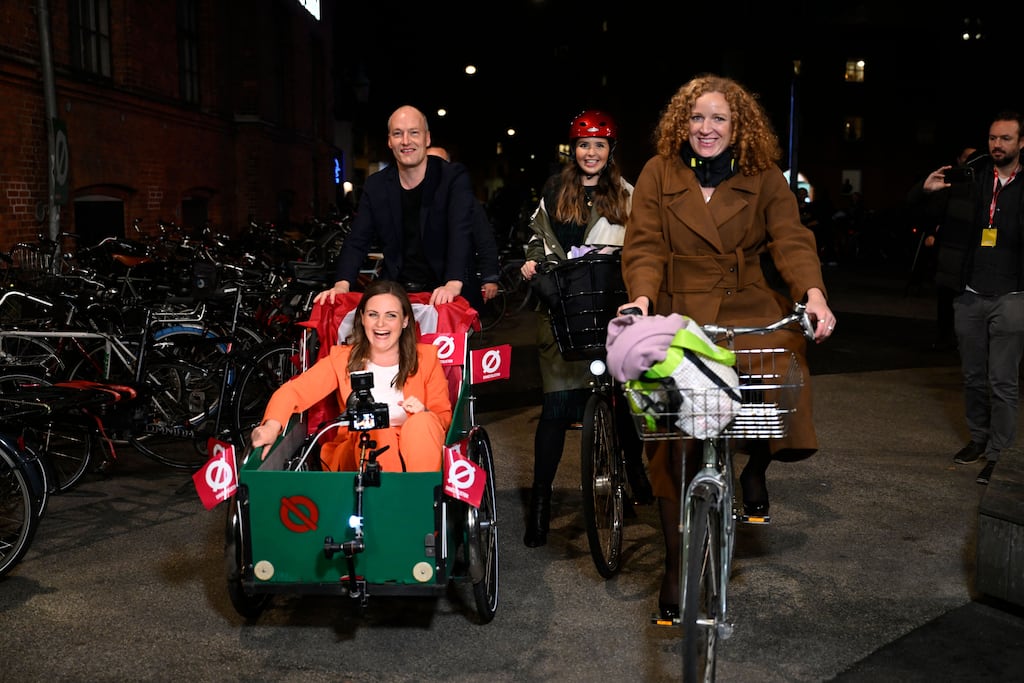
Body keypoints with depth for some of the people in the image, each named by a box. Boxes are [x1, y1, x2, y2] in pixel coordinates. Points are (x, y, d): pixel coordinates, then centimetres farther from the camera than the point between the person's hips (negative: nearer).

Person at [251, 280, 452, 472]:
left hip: (416, 453, 1)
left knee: (422, 422, -30)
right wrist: (272, 426, -27)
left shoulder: (426, 358, 5)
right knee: (378, 433, -32)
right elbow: (293, 392, -6)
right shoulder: (342, 359, 5)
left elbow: (445, 417, 5)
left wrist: (424, 413, -19)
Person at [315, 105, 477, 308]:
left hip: (441, 293, -3)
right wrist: (342, 284, -15)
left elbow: (462, 233, -18)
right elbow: (357, 242, 4)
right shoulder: (375, 186, 8)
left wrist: (453, 284, -34)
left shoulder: (454, 178, -4)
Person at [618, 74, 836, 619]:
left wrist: (813, 293, -24)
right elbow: (644, 244, -2)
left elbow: (792, 238, -5)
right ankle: (675, 562, 11)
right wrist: (642, 298, -21)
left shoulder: (764, 177, 6)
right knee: (675, 431, -7)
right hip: (680, 311, 0)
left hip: (748, 307, 1)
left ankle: (756, 466, 6)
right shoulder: (659, 173, 5)